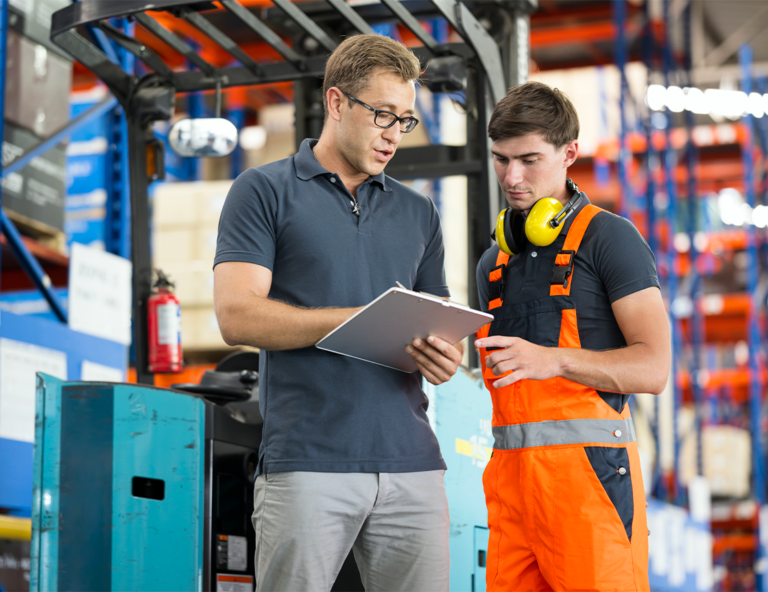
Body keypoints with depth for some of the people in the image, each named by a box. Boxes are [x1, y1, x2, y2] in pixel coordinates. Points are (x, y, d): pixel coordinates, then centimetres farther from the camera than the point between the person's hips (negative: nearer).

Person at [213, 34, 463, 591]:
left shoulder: (419, 212, 19)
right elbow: (237, 316, -7)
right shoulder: (264, 191, 4)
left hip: (413, 464, 4)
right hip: (308, 464, -4)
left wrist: (443, 356, -5)